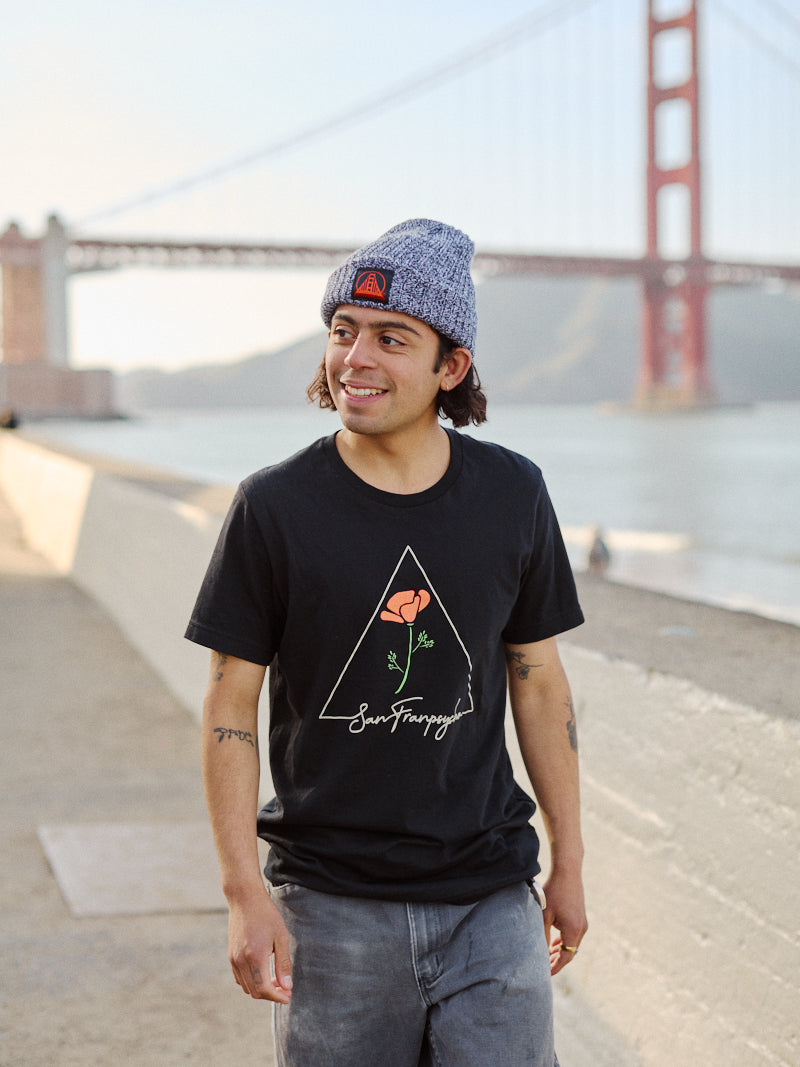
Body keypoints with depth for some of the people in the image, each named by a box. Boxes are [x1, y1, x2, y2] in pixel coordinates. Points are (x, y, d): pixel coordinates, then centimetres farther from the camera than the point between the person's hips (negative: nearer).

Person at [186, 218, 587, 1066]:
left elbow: (537, 679, 8)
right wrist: (244, 892, -9)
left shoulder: (512, 496, 0)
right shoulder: (273, 508, -7)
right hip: (332, 904, -1)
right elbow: (230, 708, -4)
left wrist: (568, 862, 11)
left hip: (489, 899, 2)